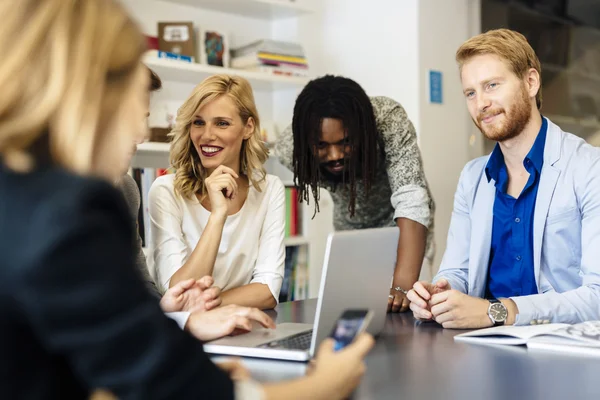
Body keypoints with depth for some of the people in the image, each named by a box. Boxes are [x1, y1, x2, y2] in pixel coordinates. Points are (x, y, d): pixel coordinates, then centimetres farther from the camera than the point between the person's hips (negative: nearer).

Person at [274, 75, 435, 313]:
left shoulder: (389, 121, -35)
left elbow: (411, 201, -43)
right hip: (350, 231, 2)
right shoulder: (289, 146, -27)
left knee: (400, 308, -14)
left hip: (401, 229, -2)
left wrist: (404, 283, -54)